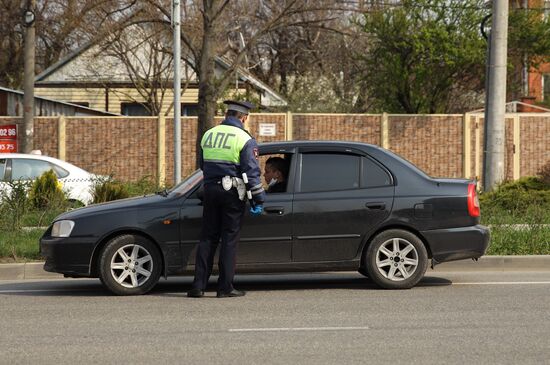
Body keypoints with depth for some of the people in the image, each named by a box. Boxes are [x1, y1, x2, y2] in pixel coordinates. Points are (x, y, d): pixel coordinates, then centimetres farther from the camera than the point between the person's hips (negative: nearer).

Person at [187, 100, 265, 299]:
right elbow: (252, 171, -11)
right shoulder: (245, 140, -8)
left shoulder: (208, 135, 8)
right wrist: (258, 198, -7)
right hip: (232, 193, -5)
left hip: (210, 190, 5)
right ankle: (225, 287, 1)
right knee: (229, 239, 1)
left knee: (207, 238, 9)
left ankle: (198, 286, 4)